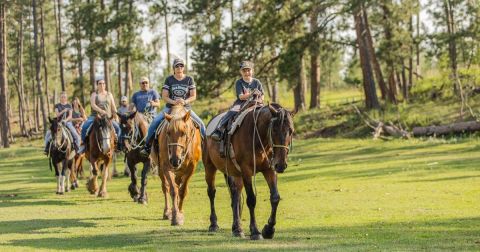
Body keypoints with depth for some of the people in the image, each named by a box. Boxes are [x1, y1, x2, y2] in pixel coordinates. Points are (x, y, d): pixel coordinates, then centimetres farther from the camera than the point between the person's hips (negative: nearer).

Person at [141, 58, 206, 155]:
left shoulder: (189, 79, 3)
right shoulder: (169, 80, 2)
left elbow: (193, 96, 1)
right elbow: (164, 96, -1)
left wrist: (185, 101, -19)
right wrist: (173, 102, -20)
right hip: (170, 107, -1)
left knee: (200, 124, -14)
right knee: (155, 122, -21)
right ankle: (147, 145, -9)